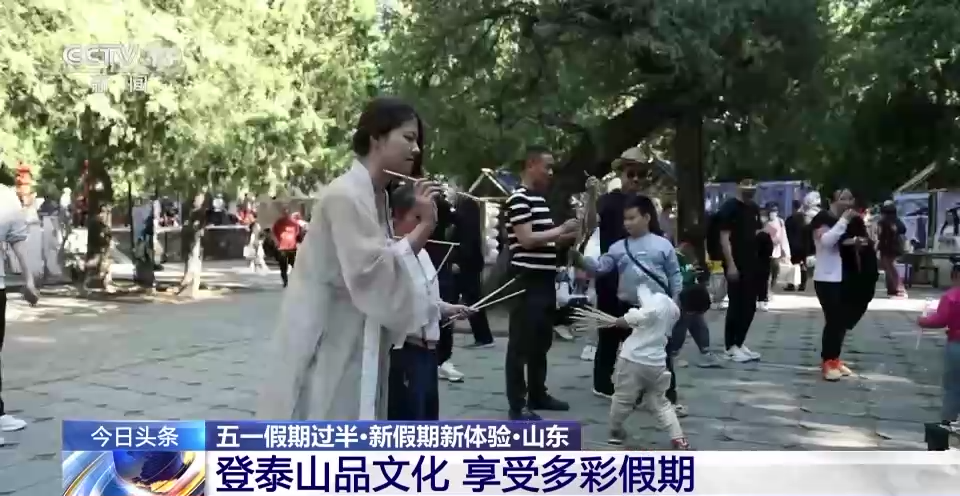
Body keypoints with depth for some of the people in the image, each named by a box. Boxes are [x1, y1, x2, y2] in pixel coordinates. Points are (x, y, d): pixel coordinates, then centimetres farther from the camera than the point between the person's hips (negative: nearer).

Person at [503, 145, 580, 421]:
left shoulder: (540, 199, 17)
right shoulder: (519, 199, -12)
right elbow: (527, 239, -20)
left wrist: (571, 236, 10)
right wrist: (561, 230, -13)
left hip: (545, 280, 10)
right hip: (527, 281, -10)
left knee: (542, 342, 16)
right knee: (521, 344, -3)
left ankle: (537, 394, 27)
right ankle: (517, 404, 3)